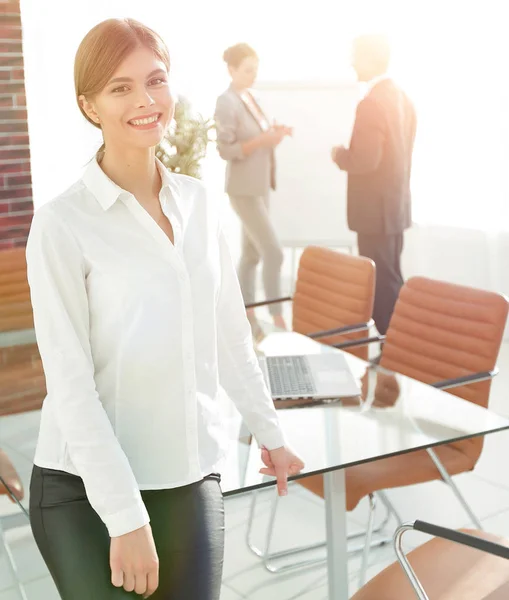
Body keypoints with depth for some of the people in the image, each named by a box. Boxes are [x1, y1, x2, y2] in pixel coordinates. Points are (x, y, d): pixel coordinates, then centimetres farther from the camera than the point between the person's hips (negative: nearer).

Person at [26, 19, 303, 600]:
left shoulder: (194, 201, 3)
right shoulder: (61, 224, -12)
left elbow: (230, 332, 11)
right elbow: (70, 383, -14)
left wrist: (268, 430, 17)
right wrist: (126, 518, -15)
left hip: (190, 479, 4)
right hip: (85, 490, -4)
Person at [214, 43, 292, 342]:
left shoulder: (251, 98, 9)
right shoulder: (226, 103, -14)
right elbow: (226, 150, -17)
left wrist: (275, 133, 0)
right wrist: (262, 140, -25)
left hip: (260, 185, 8)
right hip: (244, 189, -8)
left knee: (252, 253, 13)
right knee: (273, 252, -9)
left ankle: (246, 316, 23)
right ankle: (278, 319, -1)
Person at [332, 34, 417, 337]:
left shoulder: (371, 103, -20)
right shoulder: (403, 98, 9)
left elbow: (366, 160, -25)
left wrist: (339, 154, -7)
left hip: (376, 208, -9)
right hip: (397, 203, 9)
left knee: (381, 284, -2)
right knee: (392, 280, 17)